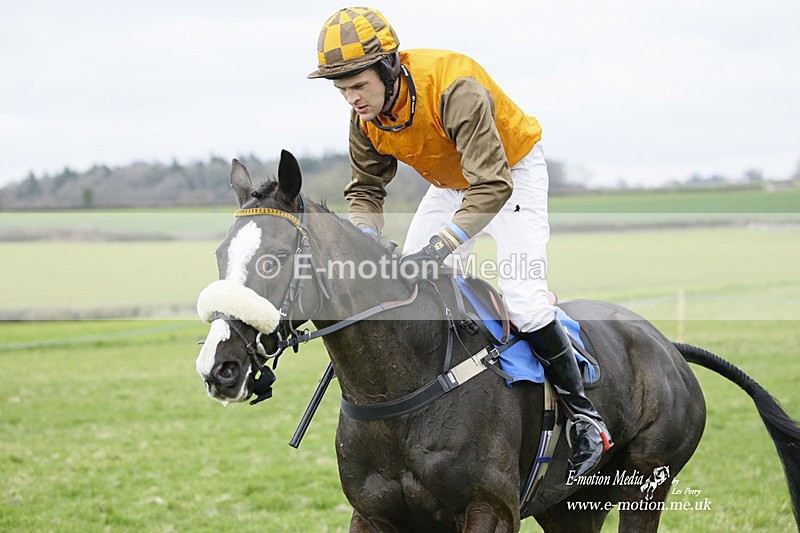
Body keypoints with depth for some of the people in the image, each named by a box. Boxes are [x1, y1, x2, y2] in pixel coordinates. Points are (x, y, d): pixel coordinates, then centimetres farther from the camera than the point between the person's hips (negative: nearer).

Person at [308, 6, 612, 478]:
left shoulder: (455, 89, -39)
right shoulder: (366, 114, -17)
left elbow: (491, 187, -43)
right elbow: (366, 188, -3)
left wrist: (438, 248, -52)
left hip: (511, 172, -7)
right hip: (451, 184, 7)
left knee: (522, 297, -20)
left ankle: (585, 414, -8)